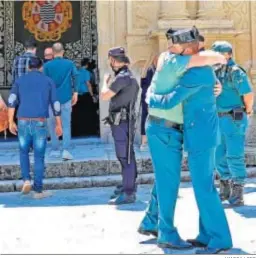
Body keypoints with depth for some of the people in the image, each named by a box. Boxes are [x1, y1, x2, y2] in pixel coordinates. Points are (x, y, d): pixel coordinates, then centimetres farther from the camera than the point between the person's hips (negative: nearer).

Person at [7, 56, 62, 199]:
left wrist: (11, 122, -4)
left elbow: (12, 100, -2)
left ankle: (26, 180, 5)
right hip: (40, 123, -1)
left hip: (23, 122, 1)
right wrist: (59, 124, 13)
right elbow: (55, 104, 6)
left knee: (24, 151, 22)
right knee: (39, 156, 5)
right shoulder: (48, 81, 9)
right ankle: (38, 190, 7)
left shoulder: (20, 80, 12)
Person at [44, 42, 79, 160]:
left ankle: (55, 150, 12)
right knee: (66, 125, 2)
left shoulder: (47, 65, -2)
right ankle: (66, 150, -10)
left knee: (52, 125, 12)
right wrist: (75, 93, 0)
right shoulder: (70, 64, 1)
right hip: (66, 98, 1)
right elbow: (76, 77, -5)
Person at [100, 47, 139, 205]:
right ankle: (129, 186, 25)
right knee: (126, 156, 16)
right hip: (123, 121, 10)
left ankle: (128, 193, -6)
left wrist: (105, 82, -2)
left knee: (125, 157, -8)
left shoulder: (122, 77, -18)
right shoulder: (128, 76, 14)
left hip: (122, 122, -10)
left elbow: (104, 96, -19)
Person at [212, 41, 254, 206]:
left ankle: (238, 192, 5)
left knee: (235, 156, -6)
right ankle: (226, 188, 24)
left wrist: (247, 111, -4)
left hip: (235, 120, -8)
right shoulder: (216, 72, 11)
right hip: (219, 120, 8)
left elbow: (248, 94, -18)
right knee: (219, 155, 11)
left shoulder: (236, 72, -14)